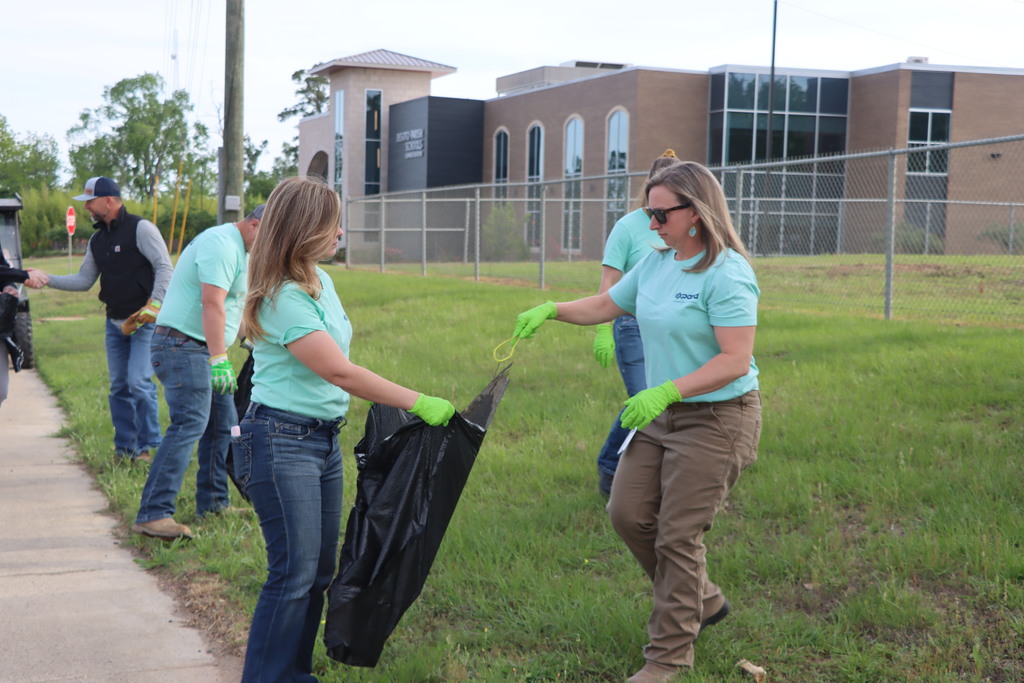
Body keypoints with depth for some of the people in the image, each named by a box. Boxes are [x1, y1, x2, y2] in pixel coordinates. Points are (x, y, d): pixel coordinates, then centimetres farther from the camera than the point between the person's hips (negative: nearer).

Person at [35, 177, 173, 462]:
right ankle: (124, 449, 15)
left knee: (139, 382, -13)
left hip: (145, 321, -8)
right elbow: (84, 280, 16)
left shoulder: (140, 228, -9)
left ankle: (148, 446, -2)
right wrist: (46, 279, 4)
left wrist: (154, 304, -22)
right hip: (115, 322, 8)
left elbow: (164, 267, -13)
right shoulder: (97, 240, 14)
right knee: (119, 386, 8)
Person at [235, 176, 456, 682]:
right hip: (281, 443, -9)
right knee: (294, 573, -8)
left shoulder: (320, 281, 10)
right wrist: (418, 403, -21)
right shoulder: (283, 298, -19)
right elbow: (339, 372, -23)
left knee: (319, 570, 11)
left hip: (324, 438, 9)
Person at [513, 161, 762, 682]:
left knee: (678, 535, -3)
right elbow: (605, 306, 20)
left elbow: (735, 361, -25)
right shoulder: (655, 263, 6)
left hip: (716, 419, -8)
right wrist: (551, 310, 5)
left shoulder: (727, 275, -20)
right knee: (628, 514, 8)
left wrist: (665, 392, -31)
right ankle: (701, 601, 30)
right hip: (660, 413, 9)